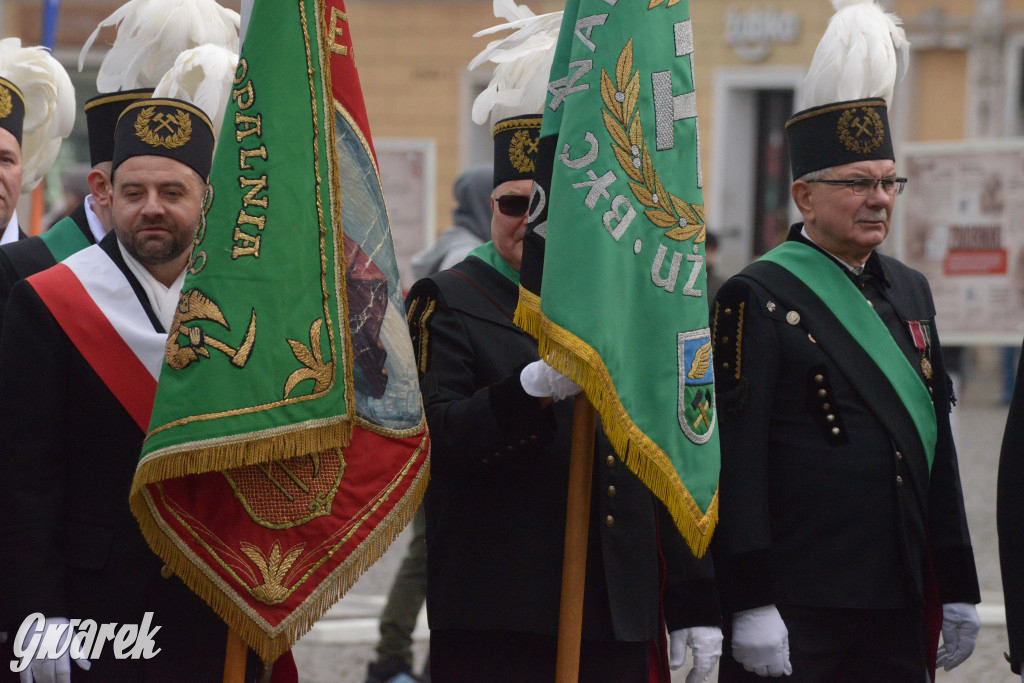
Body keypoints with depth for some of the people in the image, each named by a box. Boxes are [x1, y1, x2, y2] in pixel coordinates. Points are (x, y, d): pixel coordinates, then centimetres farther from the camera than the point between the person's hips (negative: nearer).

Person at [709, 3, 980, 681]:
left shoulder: (909, 291, 16)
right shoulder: (756, 298, -7)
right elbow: (736, 463, -11)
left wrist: (958, 589, 16)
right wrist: (749, 605, -17)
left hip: (898, 605, 7)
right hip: (794, 611, -6)